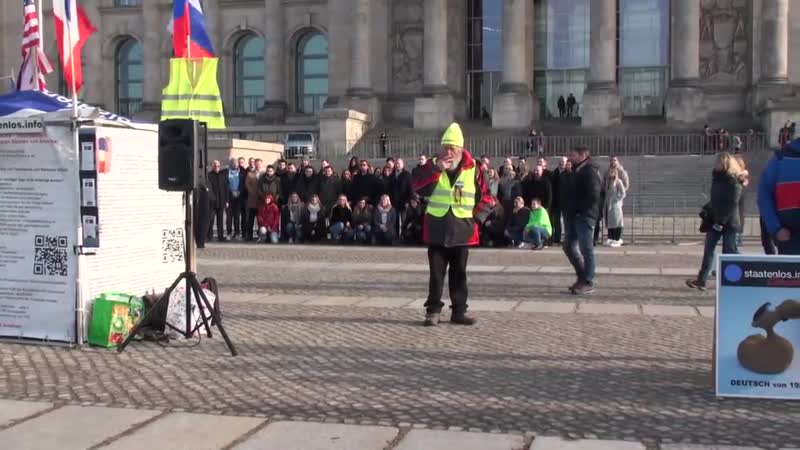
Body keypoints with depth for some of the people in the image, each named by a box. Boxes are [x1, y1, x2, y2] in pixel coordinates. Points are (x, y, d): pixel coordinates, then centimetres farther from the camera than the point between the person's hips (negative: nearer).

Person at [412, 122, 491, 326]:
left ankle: (459, 311, 16)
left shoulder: (473, 168, 1)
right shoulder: (433, 165, 2)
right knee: (436, 272, 4)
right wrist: (436, 170, -21)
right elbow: (418, 187, -12)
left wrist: (476, 219, -6)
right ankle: (433, 310, 11)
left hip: (462, 231, 0)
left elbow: (485, 198, 4)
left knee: (459, 273, 9)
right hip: (437, 230, 0)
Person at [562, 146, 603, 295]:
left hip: (584, 216, -10)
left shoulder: (590, 171, -10)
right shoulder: (576, 172, 19)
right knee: (569, 247, 12)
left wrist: (581, 210, -19)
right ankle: (582, 277, 23)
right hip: (572, 215, 10)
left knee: (586, 249, -6)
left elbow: (593, 195, -21)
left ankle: (588, 283, -1)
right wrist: (566, 210, 10)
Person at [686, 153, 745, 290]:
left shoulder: (734, 183, -14)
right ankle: (701, 280, 4)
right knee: (708, 250, 4)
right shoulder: (717, 177, 11)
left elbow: (732, 205, -19)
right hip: (715, 221, 8)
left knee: (730, 251, -2)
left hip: (728, 222, -8)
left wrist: (720, 222, -22)